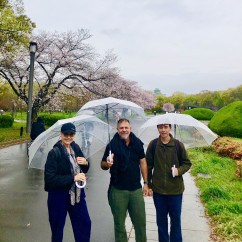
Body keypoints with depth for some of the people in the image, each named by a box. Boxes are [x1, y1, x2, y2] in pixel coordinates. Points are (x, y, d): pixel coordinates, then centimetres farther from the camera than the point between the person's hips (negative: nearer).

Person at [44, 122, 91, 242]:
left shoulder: (76, 148, 2)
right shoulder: (54, 153, -15)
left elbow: (84, 170, 12)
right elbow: (50, 178, -21)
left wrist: (85, 163, -11)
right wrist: (73, 178, -25)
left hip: (77, 193, 5)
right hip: (58, 195, -5)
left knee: (85, 223, 14)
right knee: (57, 228, 12)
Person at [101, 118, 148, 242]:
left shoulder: (137, 143, 4)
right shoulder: (112, 145, -4)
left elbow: (143, 163, 11)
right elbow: (103, 165, -2)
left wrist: (146, 183, 9)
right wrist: (107, 164, -26)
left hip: (136, 189, 2)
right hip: (118, 190, -2)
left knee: (140, 221, 11)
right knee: (119, 223, 10)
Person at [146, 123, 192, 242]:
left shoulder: (178, 145, -6)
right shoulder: (153, 145, -3)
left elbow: (187, 163, 4)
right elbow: (148, 166, 3)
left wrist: (179, 170, -16)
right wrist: (148, 185, 3)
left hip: (175, 189, -1)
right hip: (158, 189, 1)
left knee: (176, 218, 13)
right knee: (161, 218, 16)